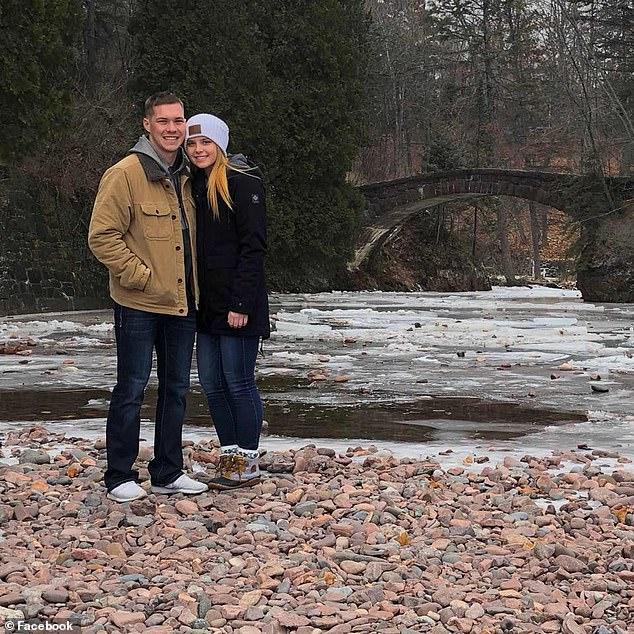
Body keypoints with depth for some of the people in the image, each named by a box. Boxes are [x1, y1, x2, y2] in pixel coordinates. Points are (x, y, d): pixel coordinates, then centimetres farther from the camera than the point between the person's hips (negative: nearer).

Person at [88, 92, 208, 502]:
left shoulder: (187, 176, 10)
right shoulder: (127, 173, -11)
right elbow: (102, 235, -14)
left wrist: (195, 283, 10)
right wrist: (139, 275, -16)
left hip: (183, 303, 7)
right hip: (139, 304, -7)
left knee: (177, 388, 12)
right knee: (132, 389, 0)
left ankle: (168, 472, 23)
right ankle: (120, 476, 11)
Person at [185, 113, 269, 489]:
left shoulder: (242, 183, -10)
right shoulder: (193, 186, 14)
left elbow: (254, 246, -15)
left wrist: (241, 303, -19)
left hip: (237, 305, -8)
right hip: (206, 304, 8)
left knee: (238, 382, -2)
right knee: (211, 382, 10)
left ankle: (248, 465, 8)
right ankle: (230, 457, 20)